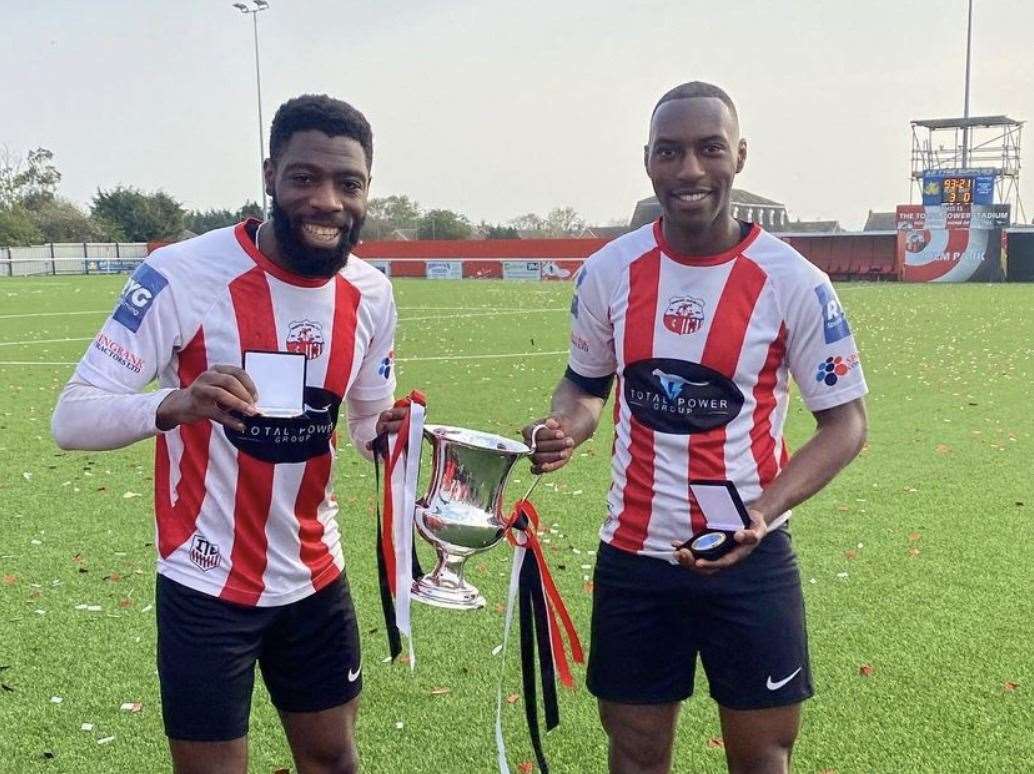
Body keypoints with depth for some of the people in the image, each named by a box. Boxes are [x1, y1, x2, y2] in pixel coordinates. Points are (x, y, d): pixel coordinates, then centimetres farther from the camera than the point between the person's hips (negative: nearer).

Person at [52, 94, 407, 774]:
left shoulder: (371, 293, -2)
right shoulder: (184, 274, -20)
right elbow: (72, 418, -22)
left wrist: (391, 432, -13)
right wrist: (174, 404, -42)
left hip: (315, 575, 5)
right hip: (209, 585, -5)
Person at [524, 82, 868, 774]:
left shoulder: (793, 282, -11)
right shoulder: (609, 271, -3)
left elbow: (846, 420, -5)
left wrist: (765, 510, -20)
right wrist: (564, 431, -12)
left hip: (751, 561, -2)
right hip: (633, 555, 2)